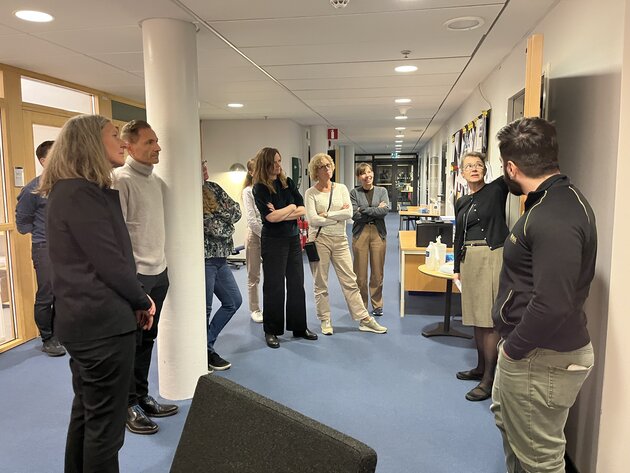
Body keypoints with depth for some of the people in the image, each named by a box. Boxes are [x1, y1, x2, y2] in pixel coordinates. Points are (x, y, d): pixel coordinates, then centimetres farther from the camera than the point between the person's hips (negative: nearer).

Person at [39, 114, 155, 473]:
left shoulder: (75, 190, 13)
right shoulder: (81, 193, -18)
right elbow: (110, 262, -21)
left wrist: (135, 300, 8)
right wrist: (143, 301, -5)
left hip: (85, 319, 10)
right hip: (104, 322, -10)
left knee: (86, 412, 22)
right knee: (105, 423, 3)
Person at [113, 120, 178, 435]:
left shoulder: (156, 180, 11)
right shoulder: (120, 180, -13)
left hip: (158, 273, 7)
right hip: (134, 276, -7)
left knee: (147, 340, 16)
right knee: (130, 342, 5)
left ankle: (142, 397, 29)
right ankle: (129, 406, 19)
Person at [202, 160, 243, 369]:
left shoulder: (213, 188, 9)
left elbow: (236, 211, 3)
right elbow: (212, 225, -19)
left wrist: (218, 222, -8)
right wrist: (227, 227, -5)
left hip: (220, 257, 9)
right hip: (203, 258, -9)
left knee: (234, 301, 16)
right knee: (204, 309, 3)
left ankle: (206, 344, 26)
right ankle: (205, 352, 22)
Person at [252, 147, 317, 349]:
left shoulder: (287, 182, 7)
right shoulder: (260, 188, -9)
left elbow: (302, 210, 0)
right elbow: (271, 217, -19)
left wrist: (281, 214, -13)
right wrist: (291, 207, -6)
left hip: (293, 238, 5)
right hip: (273, 241, -5)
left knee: (297, 283, 10)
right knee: (274, 286, 2)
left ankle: (299, 327, 23)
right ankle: (271, 331, 15)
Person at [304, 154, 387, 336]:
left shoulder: (341, 188, 5)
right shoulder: (310, 193, -3)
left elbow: (349, 213, -8)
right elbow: (312, 220, -15)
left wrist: (326, 214, -12)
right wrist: (338, 215, -10)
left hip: (340, 240, 2)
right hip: (319, 240, -2)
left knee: (350, 281, 6)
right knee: (320, 284, 7)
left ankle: (364, 320, 12)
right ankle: (325, 321, 21)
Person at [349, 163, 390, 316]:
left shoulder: (382, 191, 7)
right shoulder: (354, 192, 2)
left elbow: (386, 210, -9)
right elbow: (354, 215, -10)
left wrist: (364, 209, -12)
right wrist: (376, 210, -9)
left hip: (378, 233, 1)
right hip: (360, 233, -1)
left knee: (378, 271, 6)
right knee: (360, 272, 2)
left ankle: (377, 305, 20)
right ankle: (361, 305, 16)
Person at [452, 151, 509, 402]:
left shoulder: (496, 190, -2)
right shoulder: (461, 202, 14)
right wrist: (456, 268, 17)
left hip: (492, 257, -6)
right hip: (469, 259, 7)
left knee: (490, 319, -4)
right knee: (476, 317, 14)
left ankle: (489, 379, 4)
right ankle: (481, 367, 28)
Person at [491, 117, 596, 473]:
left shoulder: (554, 218, -28)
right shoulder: (563, 197, 6)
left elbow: (552, 305, -33)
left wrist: (514, 348, -20)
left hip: (543, 359, -10)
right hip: (535, 347, 11)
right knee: (507, 419, 30)